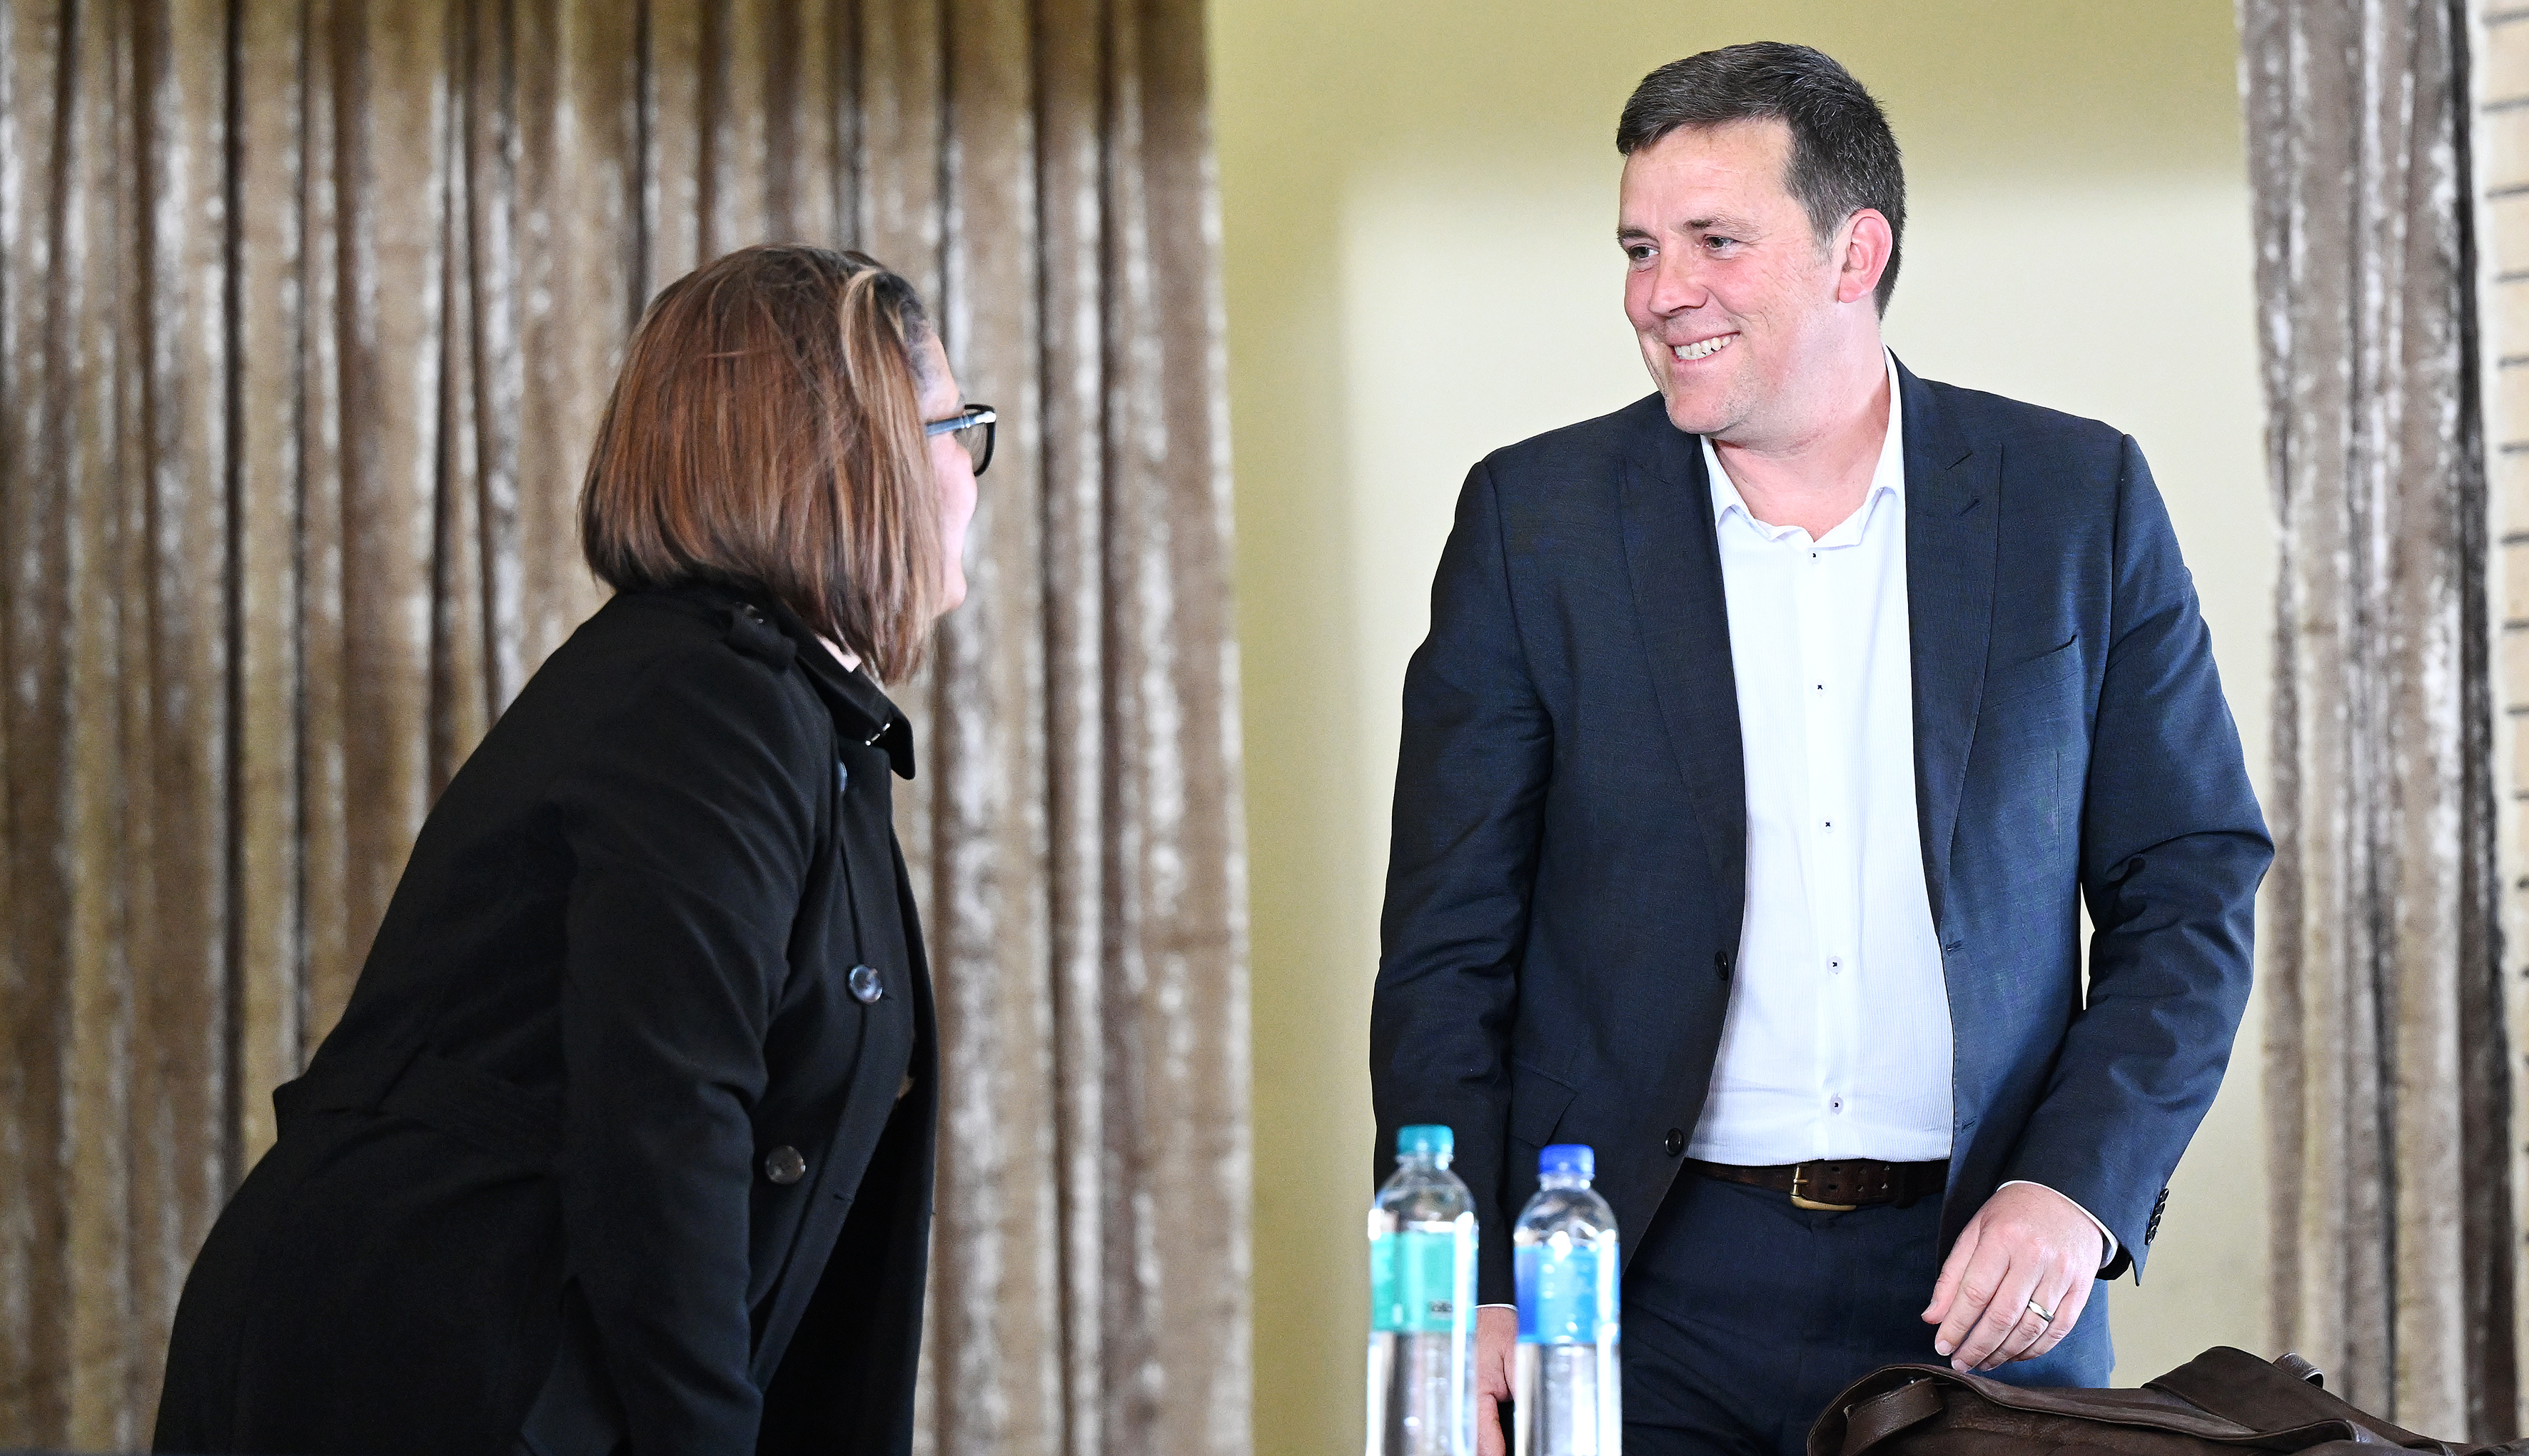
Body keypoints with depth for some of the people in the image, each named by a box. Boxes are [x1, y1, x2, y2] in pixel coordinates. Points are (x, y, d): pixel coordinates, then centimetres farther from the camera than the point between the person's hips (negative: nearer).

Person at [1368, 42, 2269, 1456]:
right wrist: (1468, 1306, -8)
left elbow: (2193, 890, 4)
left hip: (1985, 1287, 1)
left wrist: (2076, 1192, -10)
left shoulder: (2077, 500, 3)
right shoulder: (1536, 519, 2)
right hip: (1650, 1301, 0)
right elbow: (1449, 949, 2)